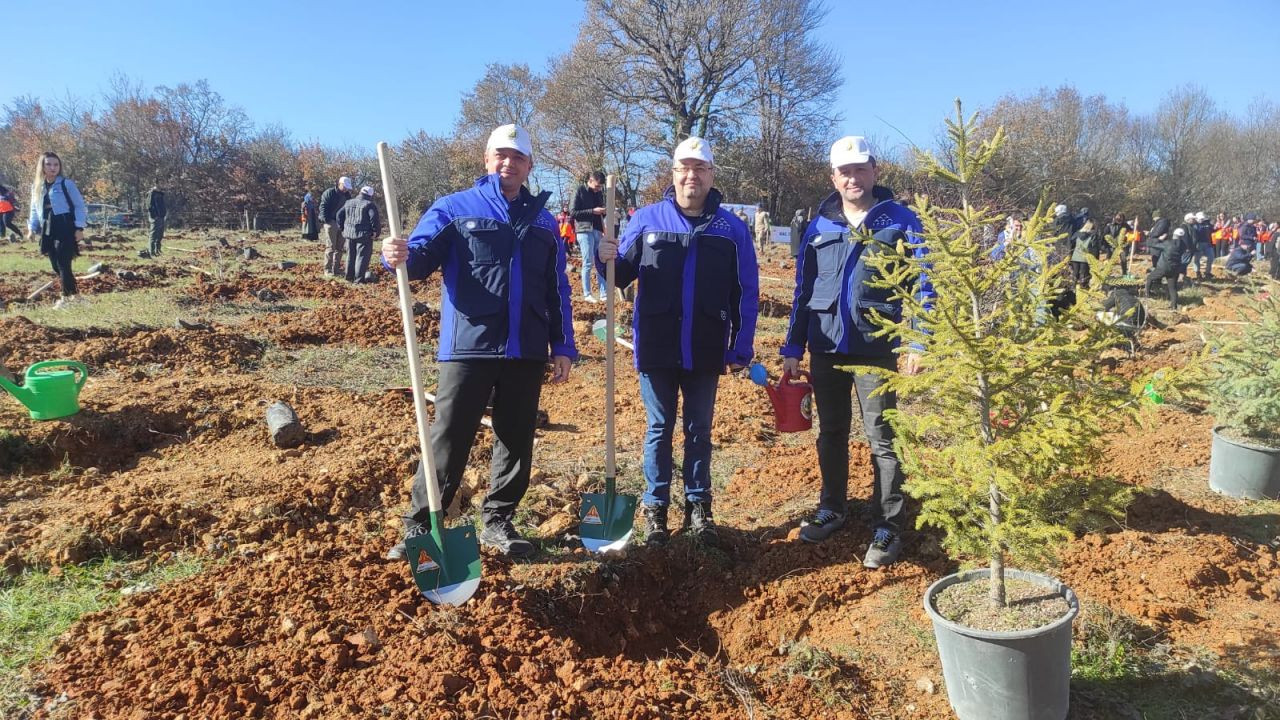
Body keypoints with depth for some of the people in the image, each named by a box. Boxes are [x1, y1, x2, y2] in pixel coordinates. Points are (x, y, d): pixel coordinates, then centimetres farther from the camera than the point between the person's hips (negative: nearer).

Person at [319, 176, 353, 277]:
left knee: (339, 248, 9)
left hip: (342, 224, 7)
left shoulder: (347, 195, 13)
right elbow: (323, 207, -9)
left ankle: (336, 268, 16)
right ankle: (328, 270, -6)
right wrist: (326, 220, -16)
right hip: (331, 223, -6)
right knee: (330, 247, -9)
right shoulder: (329, 193, -6)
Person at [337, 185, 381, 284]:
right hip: (364, 235, -6)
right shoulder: (370, 204, -8)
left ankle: (349, 277, 21)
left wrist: (342, 228, 20)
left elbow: (339, 215, 14)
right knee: (362, 256, -2)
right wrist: (376, 231, -7)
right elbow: (375, 219, -17)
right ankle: (359, 279, -4)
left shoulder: (348, 203, 12)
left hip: (349, 234, 6)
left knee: (350, 256, 16)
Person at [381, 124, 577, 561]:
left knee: (517, 442, 11)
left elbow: (557, 291, 15)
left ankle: (498, 522, 25)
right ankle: (420, 528, 10)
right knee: (448, 442, -2)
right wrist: (400, 256, -31)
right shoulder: (454, 208, 6)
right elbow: (422, 255, -7)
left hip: (527, 352, 4)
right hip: (469, 347, -4)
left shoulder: (544, 221, 15)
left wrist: (563, 346, 8)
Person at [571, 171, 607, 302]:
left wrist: (603, 212, -1)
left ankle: (603, 293, 6)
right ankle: (587, 294, 2)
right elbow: (574, 213, -8)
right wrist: (592, 211, -16)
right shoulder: (580, 191, -3)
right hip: (585, 231, -6)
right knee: (588, 263, -6)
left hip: (598, 231, 6)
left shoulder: (599, 193, 14)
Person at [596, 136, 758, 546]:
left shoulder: (731, 228, 1)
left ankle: (698, 506, 26)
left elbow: (746, 293, 1)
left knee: (699, 430, 13)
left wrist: (741, 348, -2)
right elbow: (623, 276, 5)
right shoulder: (647, 219, 1)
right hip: (656, 349, 0)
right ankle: (655, 508, 22)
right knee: (660, 429, 10)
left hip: (705, 352, 0)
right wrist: (608, 260, -18)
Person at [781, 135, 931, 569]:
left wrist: (917, 343, -11)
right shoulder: (820, 227, 8)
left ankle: (888, 529, 13)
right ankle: (832, 508, 33)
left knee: (882, 440, 1)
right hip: (826, 349, 4)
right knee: (831, 434, 15)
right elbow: (803, 290, 11)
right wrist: (793, 347, 7)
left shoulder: (900, 221, -1)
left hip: (877, 349, -4)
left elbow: (923, 286, -3)